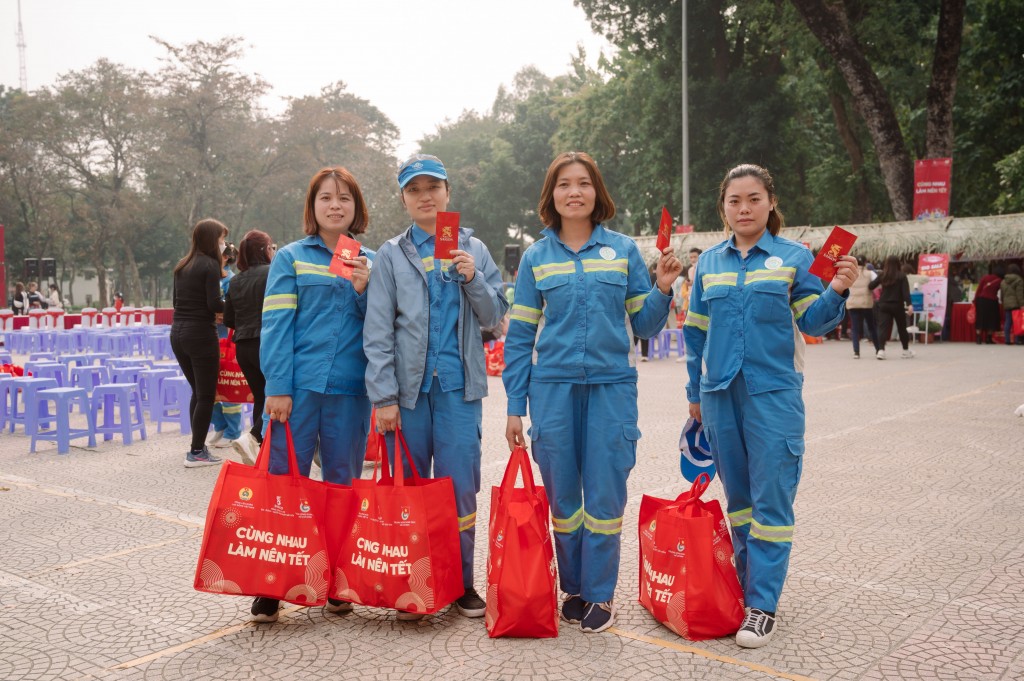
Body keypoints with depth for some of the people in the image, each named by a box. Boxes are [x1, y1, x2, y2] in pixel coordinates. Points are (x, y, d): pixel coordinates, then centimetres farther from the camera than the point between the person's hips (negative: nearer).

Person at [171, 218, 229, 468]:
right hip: (200, 333, -8)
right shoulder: (210, 265, -10)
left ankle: (198, 446, 22)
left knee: (197, 391, 18)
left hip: (178, 332, 8)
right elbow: (214, 303, -16)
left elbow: (177, 300, 17)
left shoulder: (182, 265, 13)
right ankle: (196, 452, 3)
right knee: (206, 394, 1)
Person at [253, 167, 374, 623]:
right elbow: (276, 324, -3)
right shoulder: (291, 257, 4)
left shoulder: (369, 262, 12)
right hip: (300, 385, -2)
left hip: (351, 389, 3)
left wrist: (363, 290, -9)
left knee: (343, 485, 10)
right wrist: (278, 387, -12)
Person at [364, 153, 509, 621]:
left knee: (460, 486, 1)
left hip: (459, 386, 0)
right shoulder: (391, 255, 6)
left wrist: (473, 279, -9)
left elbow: (495, 316, 8)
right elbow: (377, 331, 1)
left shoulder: (473, 249, 10)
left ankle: (461, 582, 16)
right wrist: (384, 396, -6)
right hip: (408, 387, 0)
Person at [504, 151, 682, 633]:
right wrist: (515, 406, 2)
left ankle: (600, 593, 17)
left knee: (604, 494, 1)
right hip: (554, 386, 1)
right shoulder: (536, 258, 6)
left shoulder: (623, 250, 5)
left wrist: (662, 288, -10)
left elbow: (644, 326, 8)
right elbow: (519, 335, 6)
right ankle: (572, 588, 24)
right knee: (562, 494, 7)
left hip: (612, 385, 0)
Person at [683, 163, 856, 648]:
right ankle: (747, 586, 25)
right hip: (720, 394, 4)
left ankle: (763, 607, 4)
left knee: (771, 500, -3)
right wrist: (695, 393, 14)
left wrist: (837, 290, -21)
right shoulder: (710, 263, 10)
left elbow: (812, 321, -2)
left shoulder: (794, 257, 1)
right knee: (737, 496, 12)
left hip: (774, 393, -3)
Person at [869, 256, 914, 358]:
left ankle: (880, 350, -21)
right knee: (902, 328, 14)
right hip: (898, 306, -1)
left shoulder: (882, 276, 1)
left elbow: (871, 286, -2)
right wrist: (908, 304, -18)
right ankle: (906, 351, 26)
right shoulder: (902, 276, -4)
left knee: (883, 328, -4)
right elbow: (906, 291, -12)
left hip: (883, 305, 1)